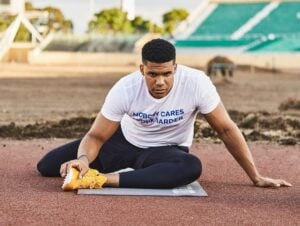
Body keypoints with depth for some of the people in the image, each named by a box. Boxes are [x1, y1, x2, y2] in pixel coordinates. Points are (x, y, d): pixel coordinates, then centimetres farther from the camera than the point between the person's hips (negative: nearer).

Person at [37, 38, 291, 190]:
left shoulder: (196, 83, -27)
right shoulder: (125, 88, -23)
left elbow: (227, 129, -17)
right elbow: (96, 136, -18)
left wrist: (256, 177, -15)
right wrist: (83, 158, -42)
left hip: (166, 152, -2)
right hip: (125, 141, 2)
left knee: (192, 167, -41)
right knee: (46, 166, -2)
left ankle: (108, 179, -37)